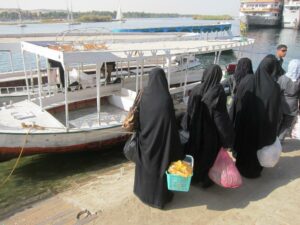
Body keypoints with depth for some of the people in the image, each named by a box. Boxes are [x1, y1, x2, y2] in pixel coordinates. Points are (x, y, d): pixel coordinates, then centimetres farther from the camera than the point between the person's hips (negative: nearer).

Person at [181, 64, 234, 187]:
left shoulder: (196, 89, -10)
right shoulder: (219, 91, -20)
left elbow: (189, 110, -3)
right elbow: (222, 115, -20)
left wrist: (186, 126, 11)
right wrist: (227, 136, -12)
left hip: (196, 128, 3)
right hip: (211, 130, -3)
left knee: (194, 151, 20)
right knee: (209, 154, 16)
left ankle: (192, 176, 36)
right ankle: (205, 179, 30)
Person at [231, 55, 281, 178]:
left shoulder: (246, 81, -14)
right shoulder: (274, 87, -21)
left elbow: (236, 104, -6)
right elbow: (275, 112, -14)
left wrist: (235, 123, 7)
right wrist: (273, 132, -1)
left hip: (244, 122, 2)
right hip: (263, 125, -2)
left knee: (242, 144, 23)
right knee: (258, 146, 20)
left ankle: (240, 167, 42)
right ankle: (254, 171, 37)